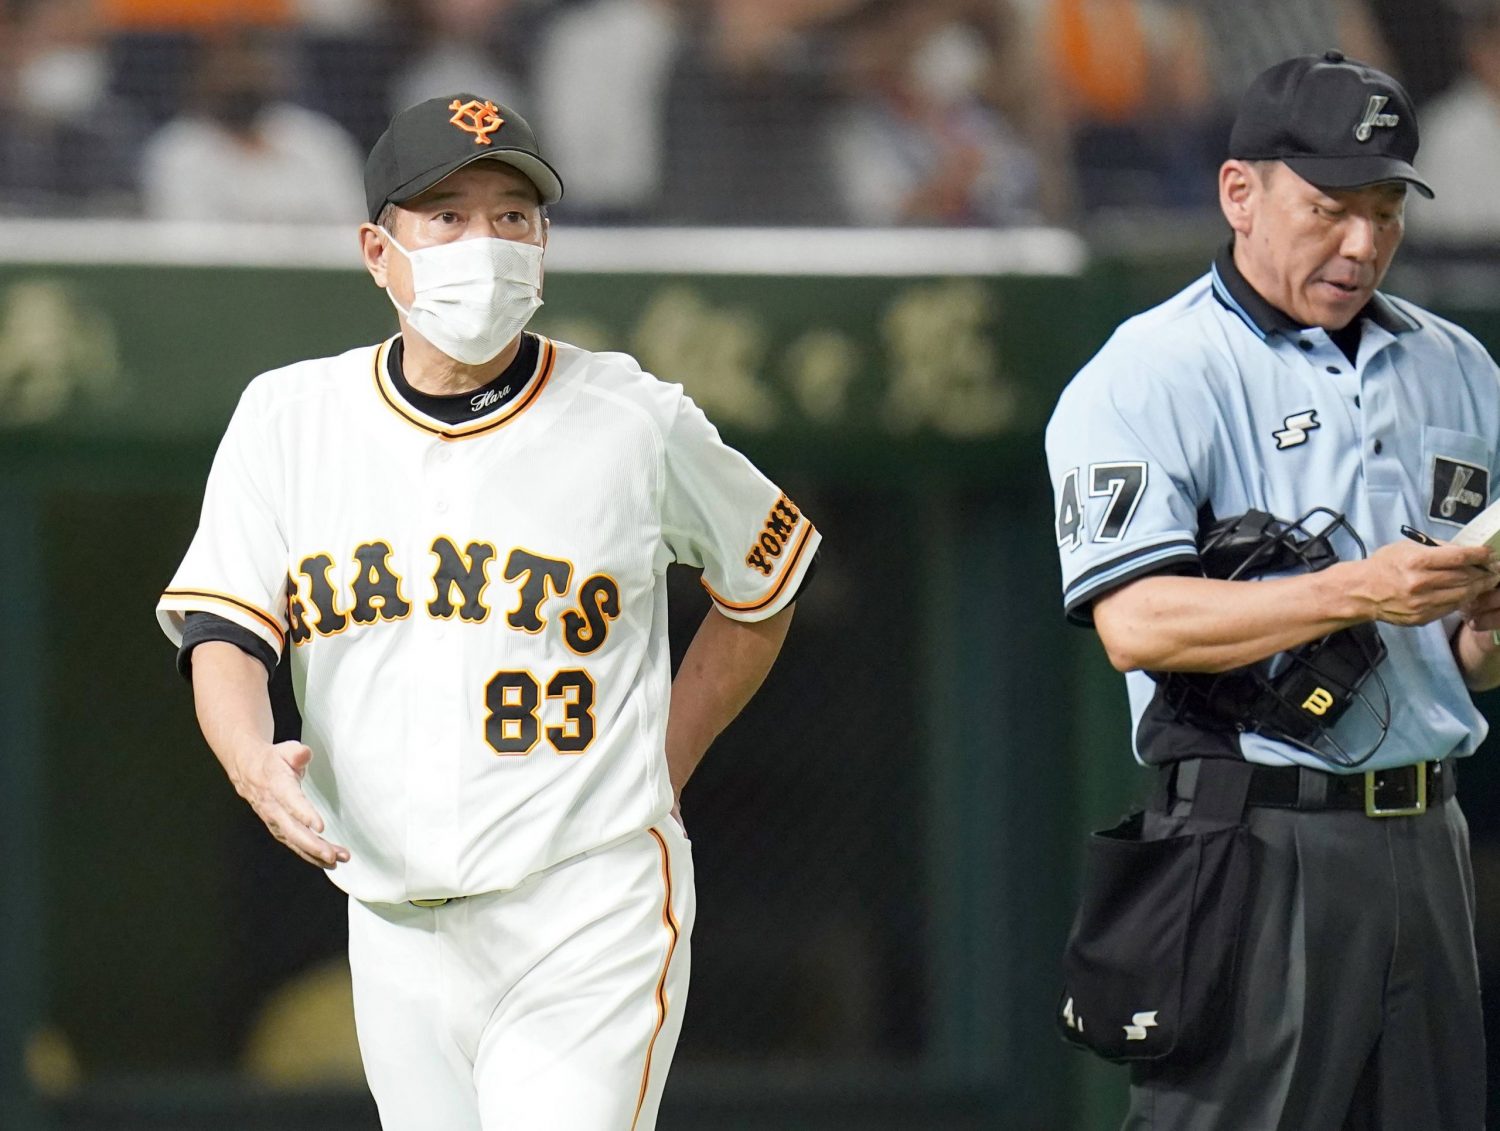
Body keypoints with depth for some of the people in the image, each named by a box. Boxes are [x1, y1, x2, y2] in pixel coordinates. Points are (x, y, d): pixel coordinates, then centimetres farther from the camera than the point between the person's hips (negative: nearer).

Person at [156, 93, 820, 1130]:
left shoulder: (636, 422, -2)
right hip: (393, 921, 4)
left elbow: (765, 587, 14)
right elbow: (224, 631, -2)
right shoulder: (290, 416, 5)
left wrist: (653, 776, 7)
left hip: (591, 923, -4)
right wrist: (254, 762, -24)